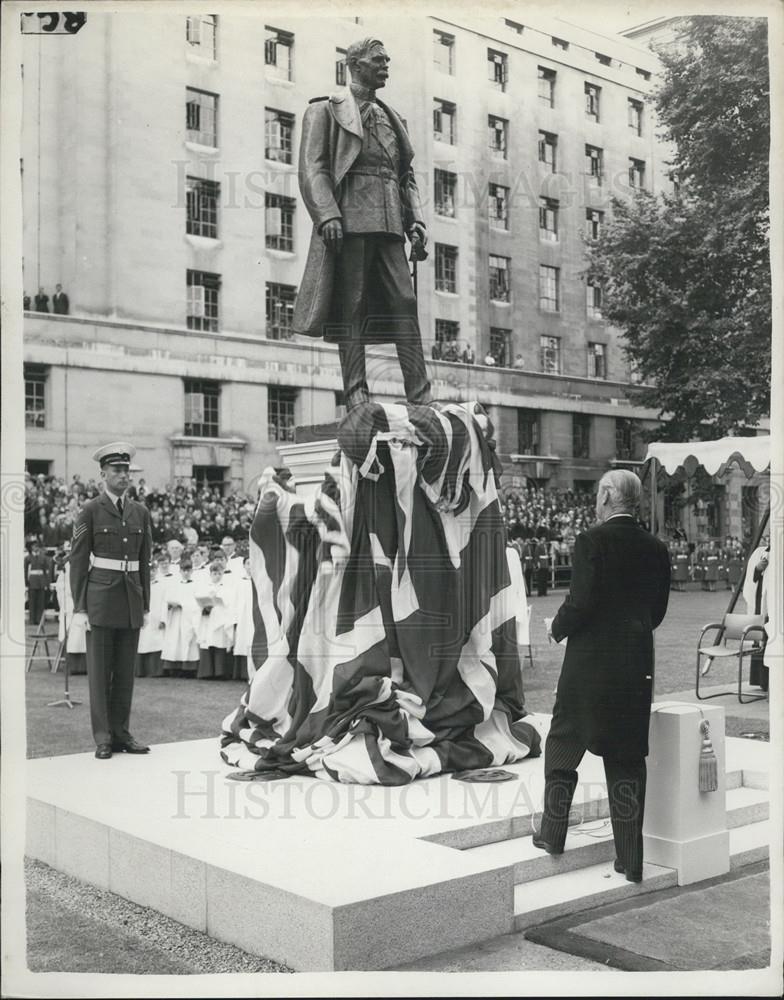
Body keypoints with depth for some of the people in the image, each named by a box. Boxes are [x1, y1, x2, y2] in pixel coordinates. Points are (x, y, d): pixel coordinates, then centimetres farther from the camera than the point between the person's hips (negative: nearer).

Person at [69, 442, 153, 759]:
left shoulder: (141, 513, 11)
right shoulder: (90, 511, -1)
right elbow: (78, 561, -2)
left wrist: (145, 604, 11)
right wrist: (79, 607, -7)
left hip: (132, 600, 4)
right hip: (101, 598, -4)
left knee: (126, 670, 7)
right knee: (99, 670, 0)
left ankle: (121, 733, 15)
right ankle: (103, 738, 6)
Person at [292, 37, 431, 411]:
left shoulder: (391, 118, 26)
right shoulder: (325, 110, 9)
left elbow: (406, 176, 25)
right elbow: (312, 168, -2)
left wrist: (416, 221, 10)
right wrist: (327, 215, -16)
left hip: (389, 224, 5)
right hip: (349, 220, -5)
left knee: (404, 303, -5)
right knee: (351, 308, -7)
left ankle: (420, 396, -7)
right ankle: (356, 395, -5)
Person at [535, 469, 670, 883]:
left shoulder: (591, 541, -12)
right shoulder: (656, 549, 4)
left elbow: (580, 602, -17)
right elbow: (657, 612, 8)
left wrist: (556, 628, 2)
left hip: (589, 665, -4)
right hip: (637, 667, 5)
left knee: (562, 748, 14)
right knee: (627, 760, 10)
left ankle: (553, 835, 24)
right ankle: (630, 859, 10)